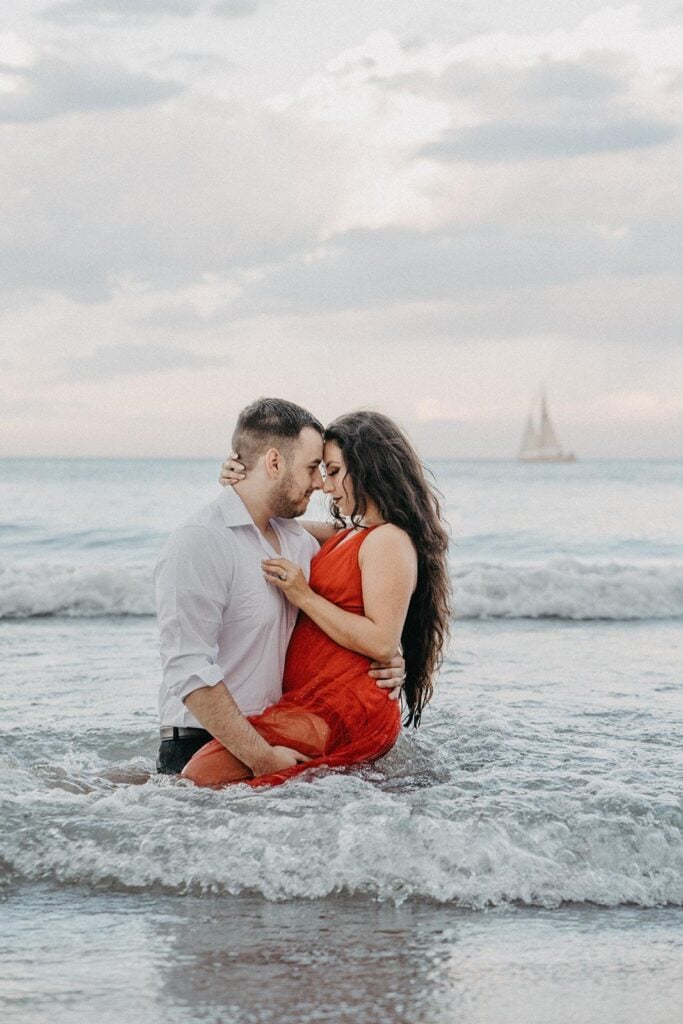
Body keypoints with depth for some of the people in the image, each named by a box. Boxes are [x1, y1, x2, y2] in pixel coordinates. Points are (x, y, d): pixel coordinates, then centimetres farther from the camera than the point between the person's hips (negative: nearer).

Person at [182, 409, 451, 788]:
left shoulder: (389, 541, -7)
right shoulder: (349, 537, 23)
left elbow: (382, 642, -17)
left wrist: (304, 597, -14)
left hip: (347, 712, -11)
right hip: (308, 701, 11)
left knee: (204, 775, -29)